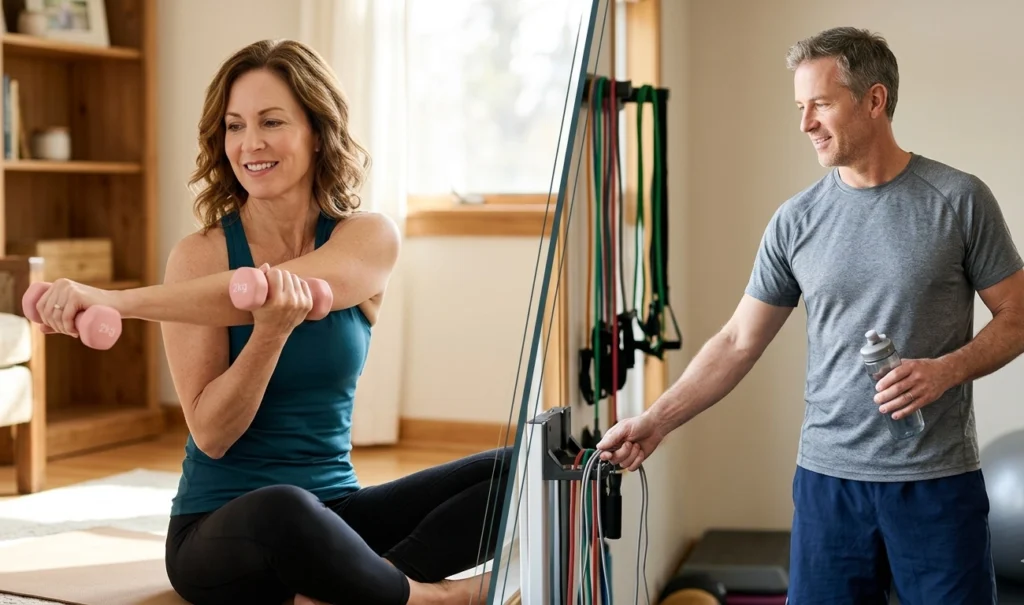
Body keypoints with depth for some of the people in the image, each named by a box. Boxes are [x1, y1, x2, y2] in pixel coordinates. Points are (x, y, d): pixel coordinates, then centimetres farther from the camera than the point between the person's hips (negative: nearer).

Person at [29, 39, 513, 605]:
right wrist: (271, 330, -32)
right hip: (218, 531, -3)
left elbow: (281, 287, -25)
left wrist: (113, 300, -34)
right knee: (283, 509, -39)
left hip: (334, 512, 3)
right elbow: (211, 435, -13)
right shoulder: (198, 256, -7)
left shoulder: (369, 239, -3)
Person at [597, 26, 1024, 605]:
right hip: (829, 477, 2)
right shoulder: (795, 221, 3)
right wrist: (656, 420, -3)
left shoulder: (959, 199, -3)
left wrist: (945, 370, -16)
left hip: (939, 478, -2)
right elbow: (738, 343, 6)